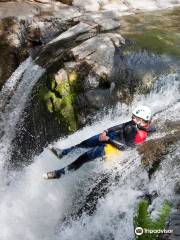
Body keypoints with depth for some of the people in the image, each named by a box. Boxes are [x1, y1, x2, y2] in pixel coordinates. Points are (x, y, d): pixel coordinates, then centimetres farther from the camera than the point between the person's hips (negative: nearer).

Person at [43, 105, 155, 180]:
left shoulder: (140, 134, -28)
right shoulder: (136, 123, -5)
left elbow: (123, 146, -30)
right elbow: (120, 126, 1)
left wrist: (107, 138, -26)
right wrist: (105, 132, -9)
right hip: (112, 136, 9)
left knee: (87, 155, -15)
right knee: (86, 143, 5)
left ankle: (60, 172, -6)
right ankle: (63, 152, 18)